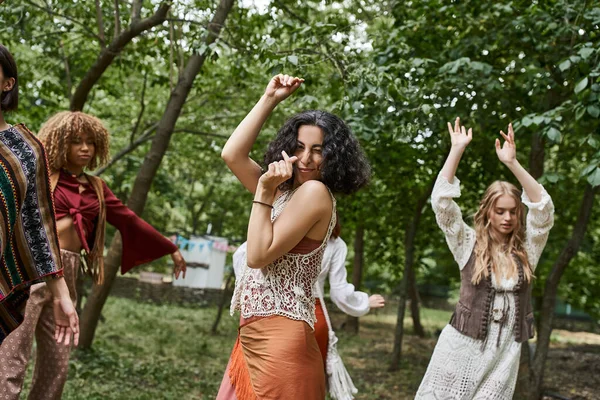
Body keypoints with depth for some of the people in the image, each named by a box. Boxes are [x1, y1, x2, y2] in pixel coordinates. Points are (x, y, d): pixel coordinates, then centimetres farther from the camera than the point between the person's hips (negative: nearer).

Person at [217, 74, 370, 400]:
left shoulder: (314, 192, -13)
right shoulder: (287, 190, 13)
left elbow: (258, 256, -16)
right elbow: (231, 154, 10)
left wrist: (264, 190, -15)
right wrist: (269, 100, 9)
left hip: (279, 339, -9)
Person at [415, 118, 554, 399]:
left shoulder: (527, 249, 2)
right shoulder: (469, 244, -2)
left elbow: (544, 209, -12)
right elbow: (441, 202, -11)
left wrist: (512, 163, -20)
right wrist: (457, 150, -15)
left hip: (505, 351, 1)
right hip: (463, 345, -1)